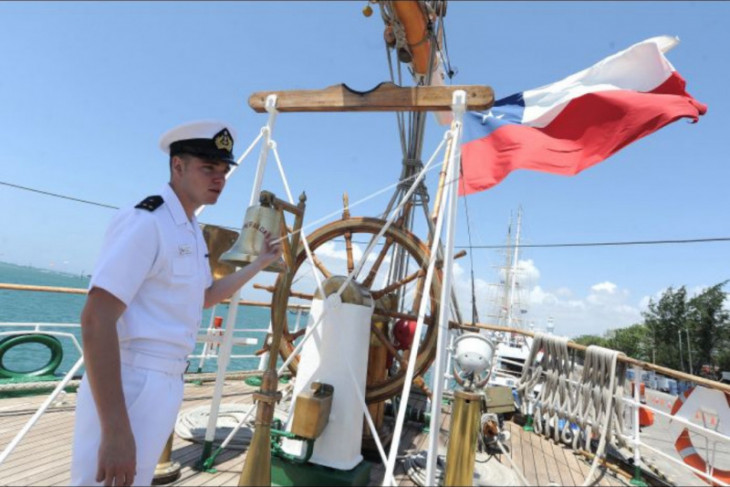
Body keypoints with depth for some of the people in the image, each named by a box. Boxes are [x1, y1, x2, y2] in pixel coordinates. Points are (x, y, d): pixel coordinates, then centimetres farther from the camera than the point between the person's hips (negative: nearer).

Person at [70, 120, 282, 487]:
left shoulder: (192, 232, 13)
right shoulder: (145, 221, -17)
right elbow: (95, 320, -24)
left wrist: (260, 263, 25)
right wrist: (115, 430, -27)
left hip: (167, 384, 9)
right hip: (128, 385, -9)